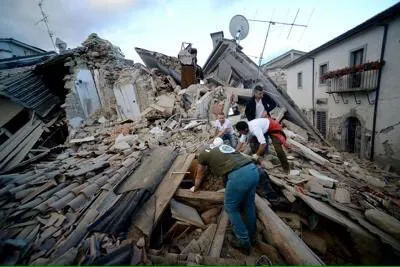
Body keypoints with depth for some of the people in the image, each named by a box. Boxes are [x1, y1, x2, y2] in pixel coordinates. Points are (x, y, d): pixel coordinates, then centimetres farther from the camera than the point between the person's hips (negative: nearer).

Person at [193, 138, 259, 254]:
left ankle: (243, 242, 27)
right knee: (249, 205, 25)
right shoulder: (226, 146, 31)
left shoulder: (203, 154, 17)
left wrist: (195, 188, 49)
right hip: (253, 169, 7)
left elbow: (199, 176, 31)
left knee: (231, 208, 17)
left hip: (238, 175, -7)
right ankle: (251, 236, 44)